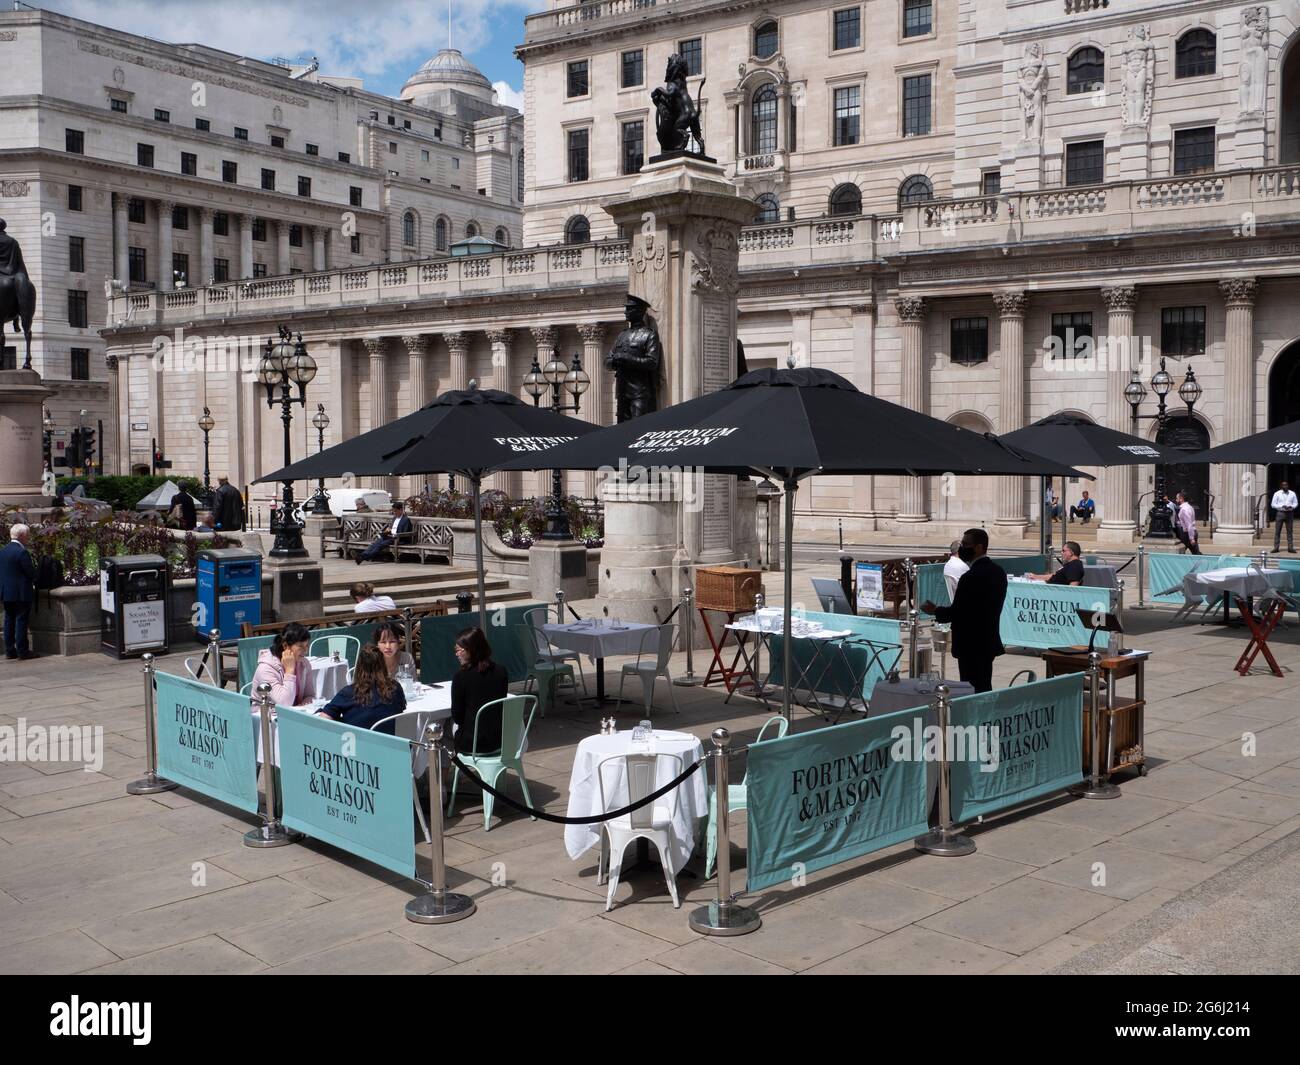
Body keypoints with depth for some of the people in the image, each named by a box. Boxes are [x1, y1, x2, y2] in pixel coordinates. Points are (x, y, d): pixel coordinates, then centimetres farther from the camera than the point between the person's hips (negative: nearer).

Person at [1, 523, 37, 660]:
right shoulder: (22, 552, -17)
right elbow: (31, 572, -16)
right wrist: (34, 583, 4)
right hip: (21, 593, -8)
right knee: (21, 621, -3)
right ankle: (22, 651, 0)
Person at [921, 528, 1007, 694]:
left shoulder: (971, 577, -21)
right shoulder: (998, 571, 7)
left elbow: (956, 613, -20)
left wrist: (935, 610, -3)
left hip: (971, 646, -9)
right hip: (989, 642, 9)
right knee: (985, 689, 16)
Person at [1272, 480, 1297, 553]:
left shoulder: (1292, 494, 6)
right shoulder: (1277, 494, -1)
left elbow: (1295, 503, 9)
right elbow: (1273, 504, -2)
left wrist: (1291, 506, -13)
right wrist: (1282, 506, -16)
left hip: (1289, 513, 2)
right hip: (1280, 513, -2)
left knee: (1289, 531, 4)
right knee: (1277, 531, -2)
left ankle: (1290, 547, 7)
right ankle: (1276, 547, 2)